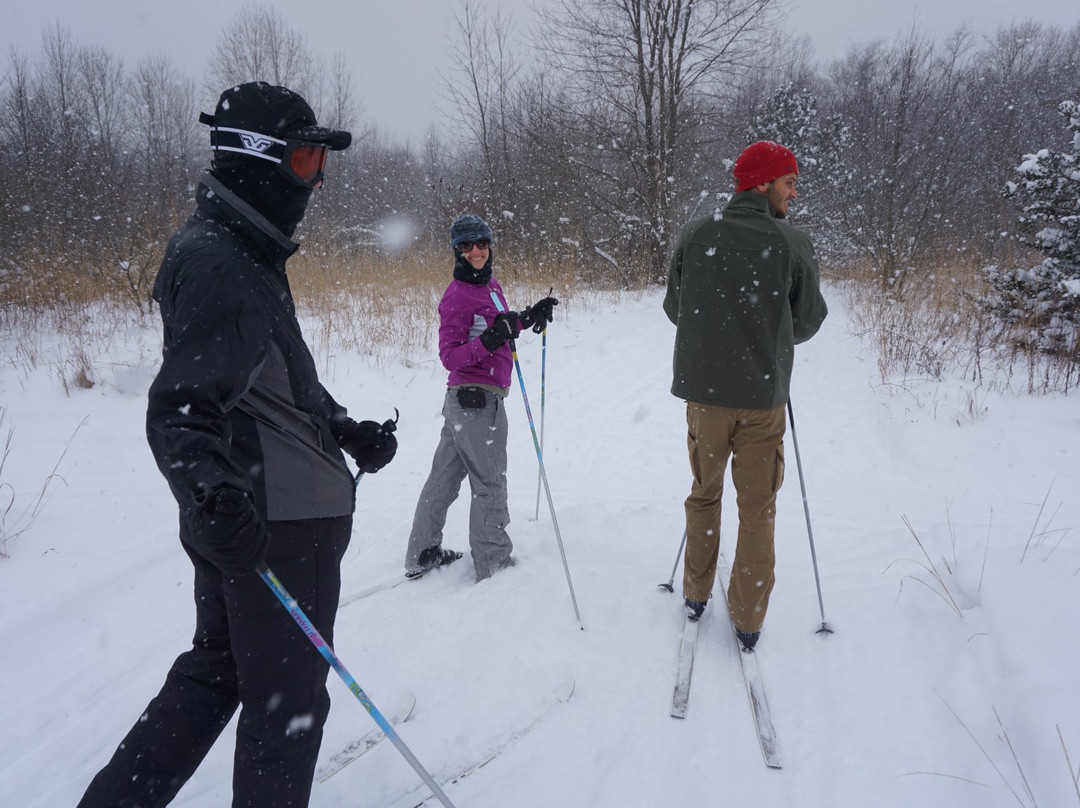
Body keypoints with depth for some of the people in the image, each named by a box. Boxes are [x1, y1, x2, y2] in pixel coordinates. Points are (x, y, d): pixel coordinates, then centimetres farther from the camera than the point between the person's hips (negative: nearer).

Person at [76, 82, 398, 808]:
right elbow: (180, 412, -26)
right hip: (279, 524, -10)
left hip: (249, 519, 10)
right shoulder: (221, 266, -20)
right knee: (288, 702, 6)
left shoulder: (242, 252, 14)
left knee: (214, 673, 23)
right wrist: (215, 494, -42)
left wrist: (344, 430, 13)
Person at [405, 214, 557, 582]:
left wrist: (529, 316, 12)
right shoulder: (457, 296, -15)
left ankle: (423, 555, 28)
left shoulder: (490, 285, 11)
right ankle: (494, 564, 10)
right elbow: (449, 356, -20)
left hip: (461, 401, 9)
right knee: (490, 485, 0)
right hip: (477, 401, -9)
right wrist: (488, 340, -33)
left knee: (444, 477, 16)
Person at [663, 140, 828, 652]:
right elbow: (808, 322, 1)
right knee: (757, 510, 11)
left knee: (705, 495, 20)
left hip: (705, 390, 2)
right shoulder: (794, 244, -9)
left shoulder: (695, 236, -3)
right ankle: (748, 620, 17)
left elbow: (674, 309, 7)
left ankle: (696, 596, 32)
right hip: (764, 396, -2)